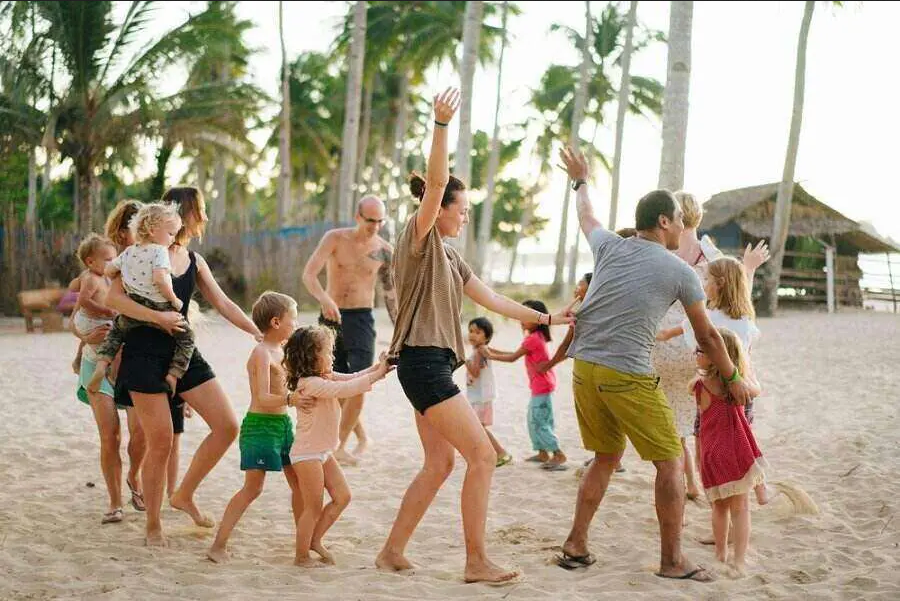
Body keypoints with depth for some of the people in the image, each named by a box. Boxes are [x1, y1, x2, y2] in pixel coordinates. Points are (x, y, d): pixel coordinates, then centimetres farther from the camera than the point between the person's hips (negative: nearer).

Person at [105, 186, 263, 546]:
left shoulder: (194, 261, 12)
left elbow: (223, 304, 14)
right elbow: (113, 297, -15)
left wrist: (258, 332, 7)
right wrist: (157, 317, -23)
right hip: (145, 354, -6)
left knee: (227, 426, -1)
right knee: (161, 442, -5)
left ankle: (184, 495, 15)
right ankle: (153, 525, 13)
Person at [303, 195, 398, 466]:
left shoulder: (384, 251, 1)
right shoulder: (335, 239, -5)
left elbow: (390, 292, 11)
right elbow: (309, 274, -16)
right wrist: (324, 298, -35)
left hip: (361, 319, 0)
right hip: (331, 317, 0)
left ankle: (339, 446, -5)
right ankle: (361, 437, 27)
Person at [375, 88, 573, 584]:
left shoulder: (450, 258, 19)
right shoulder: (419, 238, -6)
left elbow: (494, 301, 22)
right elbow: (436, 182, -22)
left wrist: (547, 319, 23)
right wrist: (441, 125, -31)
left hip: (434, 366, 10)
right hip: (422, 362, -10)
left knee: (439, 464, 13)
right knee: (482, 456, -9)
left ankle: (392, 551, 20)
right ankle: (477, 562, -5)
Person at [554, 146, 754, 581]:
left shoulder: (609, 246, 10)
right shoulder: (680, 271, 0)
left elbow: (586, 218, 34)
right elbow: (707, 337, 9)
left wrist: (581, 182, 54)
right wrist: (733, 378, 23)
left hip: (585, 367, 6)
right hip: (628, 374, -6)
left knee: (605, 457, 19)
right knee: (670, 462, 4)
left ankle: (575, 547, 19)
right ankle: (672, 561, 6)